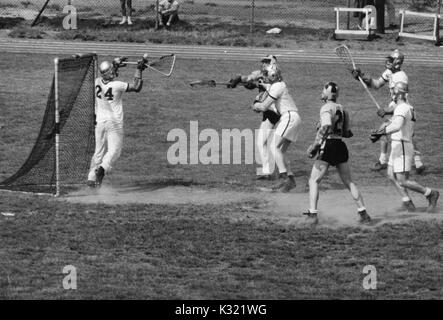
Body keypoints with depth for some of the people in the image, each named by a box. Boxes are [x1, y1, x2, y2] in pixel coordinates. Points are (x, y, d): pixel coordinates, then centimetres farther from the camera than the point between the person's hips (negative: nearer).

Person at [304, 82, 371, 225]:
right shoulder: (342, 109, 13)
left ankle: (312, 214, -7)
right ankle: (363, 213, 12)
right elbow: (348, 133, 17)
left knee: (314, 181, 2)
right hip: (341, 147, 6)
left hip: (328, 146, -6)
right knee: (348, 182, 16)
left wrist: (315, 145, -24)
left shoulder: (326, 108, -7)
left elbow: (326, 126, -26)